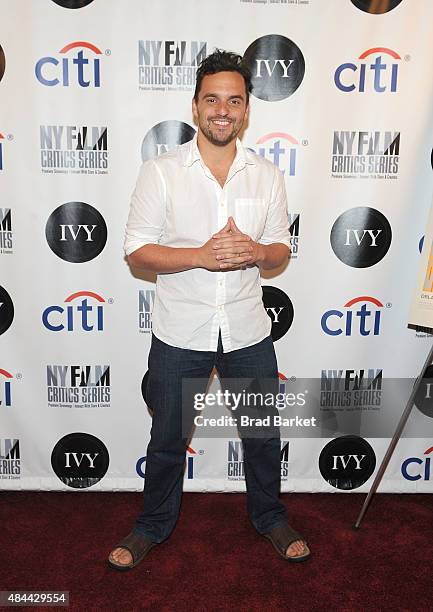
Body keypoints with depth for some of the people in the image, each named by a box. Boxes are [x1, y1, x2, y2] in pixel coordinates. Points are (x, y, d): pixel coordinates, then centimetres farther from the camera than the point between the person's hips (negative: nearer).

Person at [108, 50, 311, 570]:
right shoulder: (160, 172, -6)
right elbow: (137, 251, -8)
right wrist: (200, 256, -24)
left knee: (263, 433, 16)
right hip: (179, 333, -2)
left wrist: (256, 251, -17)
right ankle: (154, 525, 40)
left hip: (248, 331, 2)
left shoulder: (267, 175, 2)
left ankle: (269, 517, 43)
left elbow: (281, 251, 7)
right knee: (167, 438, 15)